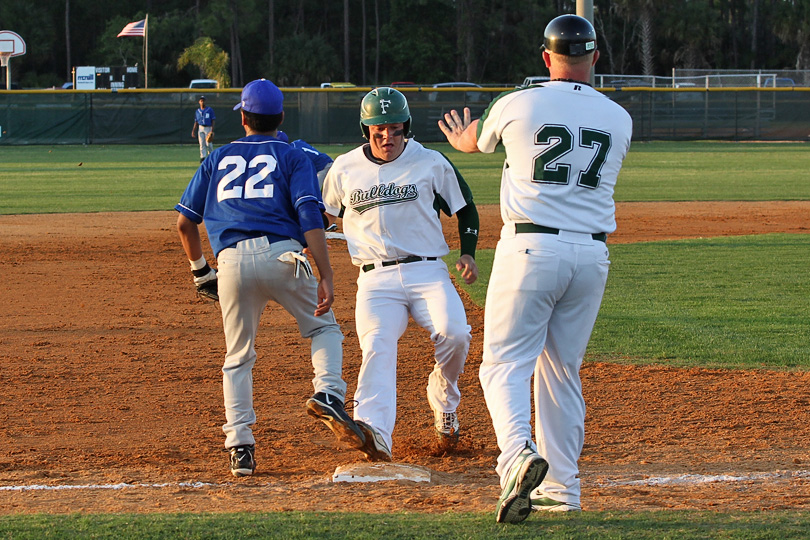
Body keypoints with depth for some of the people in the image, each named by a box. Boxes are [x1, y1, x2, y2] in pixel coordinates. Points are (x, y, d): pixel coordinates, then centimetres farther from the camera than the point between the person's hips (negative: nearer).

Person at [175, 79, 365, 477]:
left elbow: (185, 222, 19)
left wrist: (200, 270, 31)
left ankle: (239, 446, 2)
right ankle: (328, 393, -11)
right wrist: (326, 277, -8)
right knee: (324, 329, 17)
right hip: (280, 254, -2)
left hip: (231, 260, 2)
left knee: (238, 358, 14)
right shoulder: (292, 157, 13)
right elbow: (310, 217, -3)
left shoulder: (219, 159, 22)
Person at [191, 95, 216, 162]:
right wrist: (193, 131, 6)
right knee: (202, 144, -4)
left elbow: (213, 121, -2)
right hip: (200, 128, 3)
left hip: (208, 128, -3)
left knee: (208, 144, -7)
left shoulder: (210, 110, 0)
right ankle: (203, 157, -6)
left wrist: (212, 131, -11)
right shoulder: (197, 111, 12)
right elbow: (196, 122, 15)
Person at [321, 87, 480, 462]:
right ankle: (373, 431, -48)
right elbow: (324, 216, 26)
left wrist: (468, 253, 0)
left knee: (454, 333, -27)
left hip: (427, 272, 0)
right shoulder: (344, 169, 11)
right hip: (375, 279, 0)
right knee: (377, 347, -26)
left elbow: (466, 209, 16)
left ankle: (443, 401, 4)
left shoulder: (431, 163, 7)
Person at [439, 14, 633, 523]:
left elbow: (475, 140, 19)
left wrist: (461, 138, 46)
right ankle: (561, 487, 15)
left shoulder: (518, 105, -2)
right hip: (592, 255, 4)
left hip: (530, 249, -4)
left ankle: (519, 455, -29)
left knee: (505, 363, -3)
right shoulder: (619, 119, 7)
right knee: (563, 371, 15)